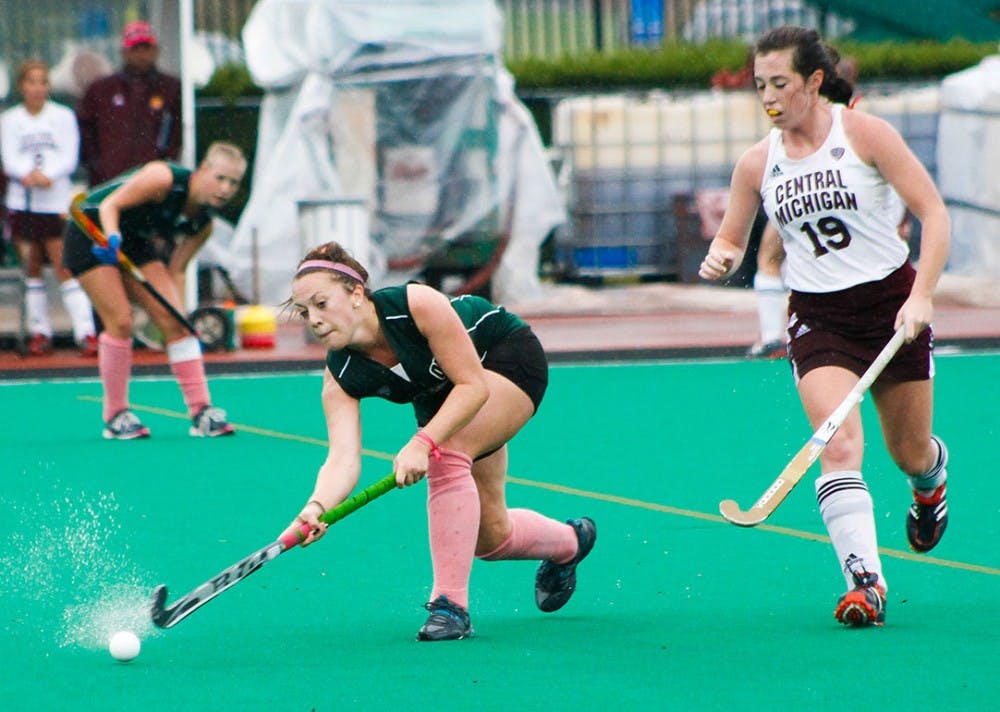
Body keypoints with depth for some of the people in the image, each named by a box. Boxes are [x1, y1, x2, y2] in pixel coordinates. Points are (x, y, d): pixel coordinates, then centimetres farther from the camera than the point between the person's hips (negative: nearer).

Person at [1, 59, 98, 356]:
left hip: (56, 201, -2)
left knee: (64, 266, -10)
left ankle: (85, 332, -13)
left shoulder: (63, 116, 6)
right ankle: (39, 331, 11)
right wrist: (28, 175, -22)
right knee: (31, 267, 4)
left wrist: (47, 175, -20)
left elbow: (69, 158, -2)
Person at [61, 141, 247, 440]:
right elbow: (110, 205, -27)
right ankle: (115, 415, -3)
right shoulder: (164, 178, -29)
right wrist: (112, 237, -45)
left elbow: (175, 271, 0)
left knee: (174, 321, -6)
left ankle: (201, 410, -4)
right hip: (92, 233, -7)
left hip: (134, 241, 7)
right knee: (120, 321, -17)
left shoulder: (203, 223, -7)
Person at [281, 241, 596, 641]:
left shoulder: (418, 305, -38)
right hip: (441, 396, 6)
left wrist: (423, 443, -48)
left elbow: (474, 386, -35)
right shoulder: (340, 377, -24)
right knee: (489, 537, 7)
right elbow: (343, 459, -33)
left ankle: (450, 605, -29)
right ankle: (570, 540, 43)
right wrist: (316, 507, -54)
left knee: (447, 451, -32)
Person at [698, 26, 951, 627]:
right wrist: (720, 258, -12)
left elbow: (934, 212, -11)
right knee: (838, 447, -21)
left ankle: (933, 475, 51)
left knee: (911, 454, 12)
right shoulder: (758, 163, 0)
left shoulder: (865, 134, -10)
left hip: (891, 302, -1)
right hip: (817, 317, 1)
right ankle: (865, 582, -25)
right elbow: (732, 236, 14)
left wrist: (922, 295, -22)